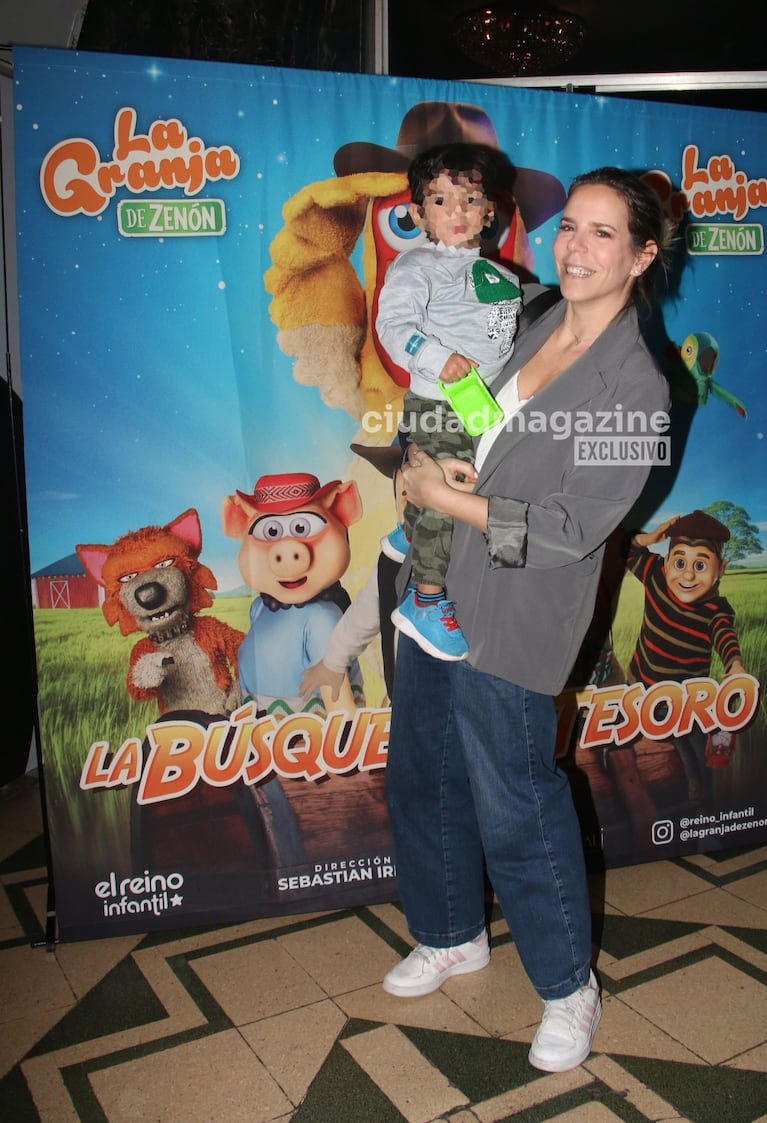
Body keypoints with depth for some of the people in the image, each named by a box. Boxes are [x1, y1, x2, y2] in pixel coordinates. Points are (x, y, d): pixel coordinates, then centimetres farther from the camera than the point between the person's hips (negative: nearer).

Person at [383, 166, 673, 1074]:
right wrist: (431, 462, -3)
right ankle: (453, 937, 42)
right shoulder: (534, 325, 8)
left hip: (512, 621, -7)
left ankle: (569, 987, 30)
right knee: (420, 778, 18)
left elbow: (573, 528, -18)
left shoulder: (636, 385, -13)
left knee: (514, 811, 4)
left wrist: (448, 499, -12)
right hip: (435, 590, 7)